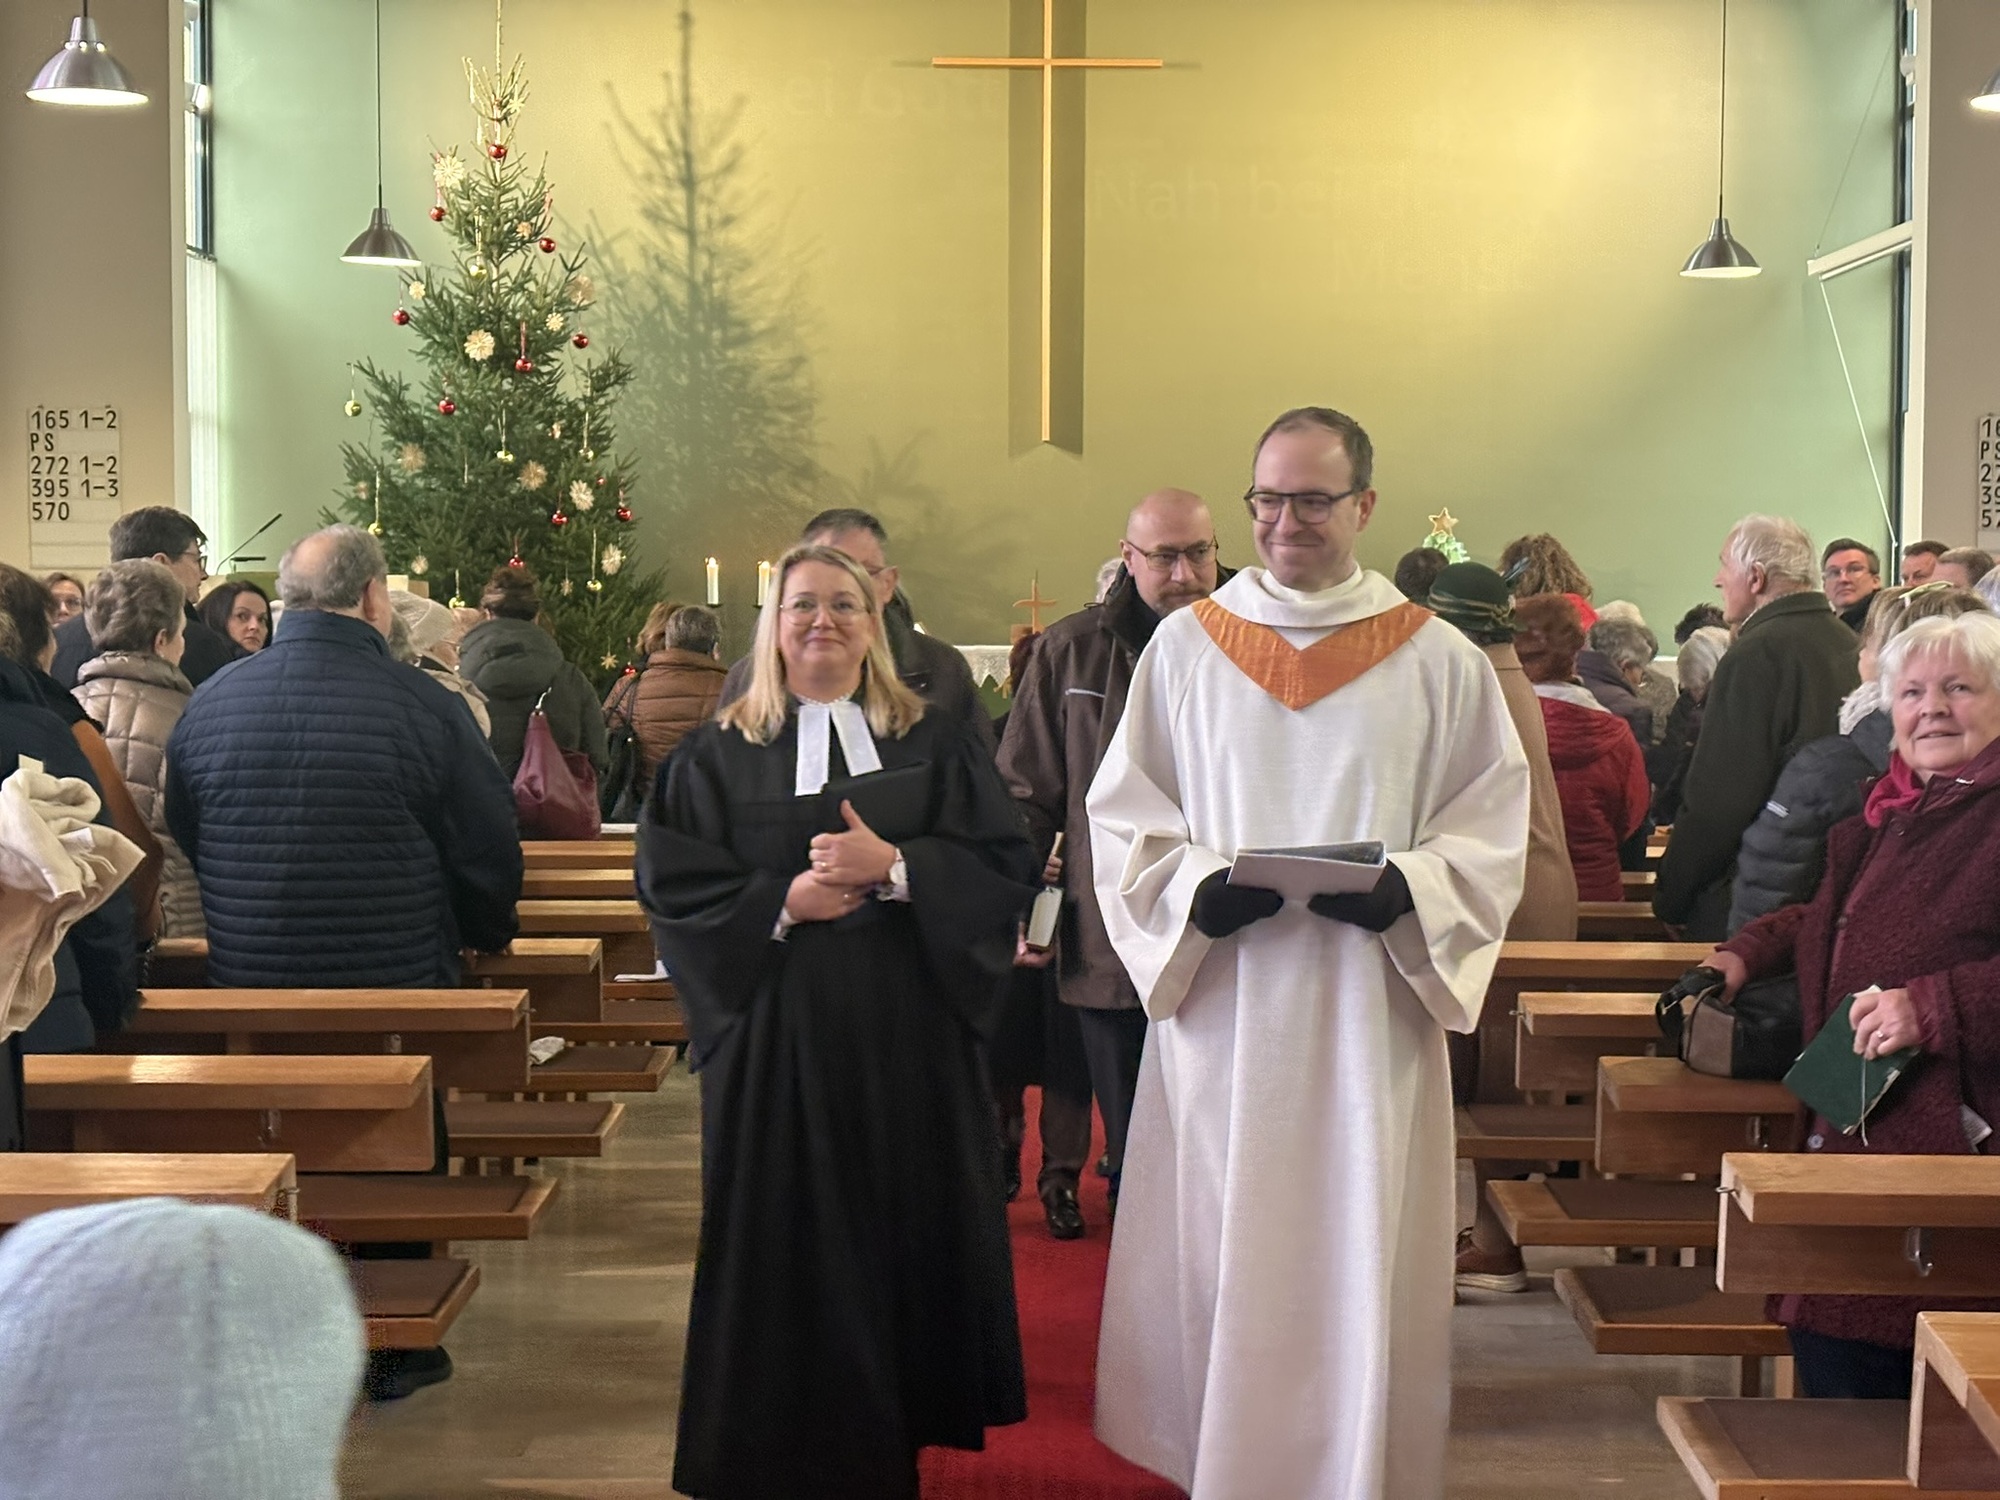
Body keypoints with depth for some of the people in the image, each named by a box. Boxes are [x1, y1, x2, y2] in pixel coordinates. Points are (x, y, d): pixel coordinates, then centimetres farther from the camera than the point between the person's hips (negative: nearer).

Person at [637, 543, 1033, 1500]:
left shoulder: (936, 747, 7)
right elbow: (671, 880, -1)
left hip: (910, 1035, 1)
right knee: (792, 1242, 1)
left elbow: (1003, 865, -1)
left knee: (908, 1227, 6)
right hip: (778, 1037, -1)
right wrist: (781, 902, -13)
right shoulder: (718, 756, 6)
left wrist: (894, 868, -15)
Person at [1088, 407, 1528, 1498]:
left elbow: (1491, 835, 3)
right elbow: (1122, 815, 7)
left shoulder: (1439, 663, 4)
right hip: (1217, 1003, 1)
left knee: (1358, 1258, 2)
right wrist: (1198, 888, -12)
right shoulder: (1184, 647, 7)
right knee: (1217, 1253, 4)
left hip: (1370, 1014, -1)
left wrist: (1402, 890, -16)